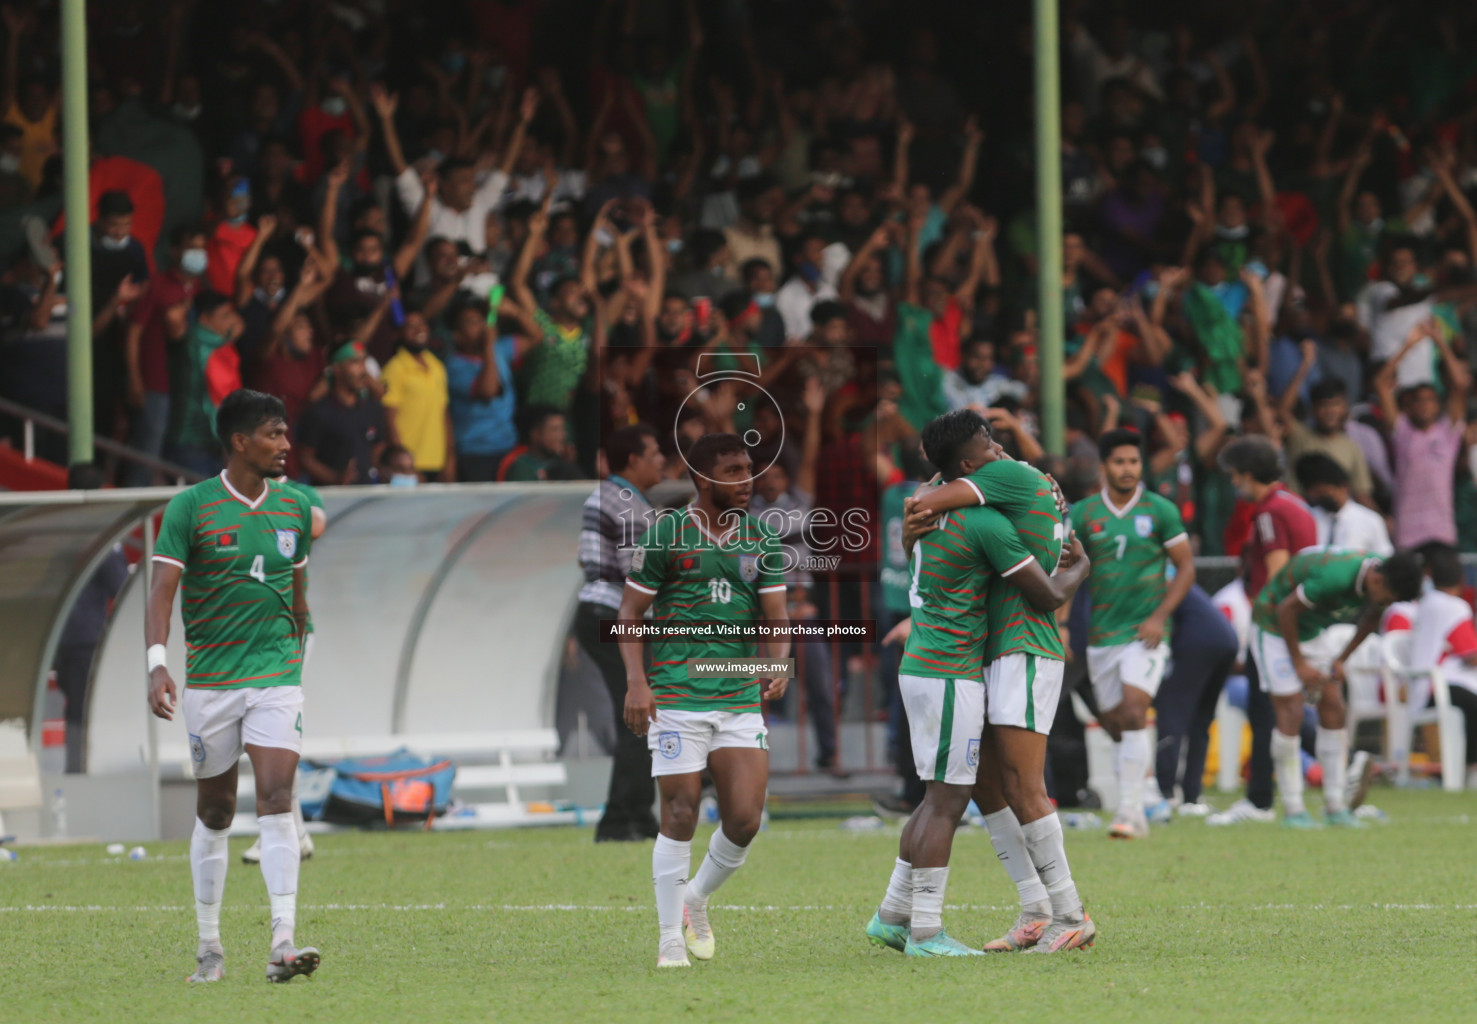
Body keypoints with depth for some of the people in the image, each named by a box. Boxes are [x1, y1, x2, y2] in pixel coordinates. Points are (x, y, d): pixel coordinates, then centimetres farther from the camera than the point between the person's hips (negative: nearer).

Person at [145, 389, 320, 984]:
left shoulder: (294, 508, 8)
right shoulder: (191, 508, -6)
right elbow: (162, 591, -11)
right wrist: (157, 665, -24)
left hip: (276, 677, 2)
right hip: (210, 682, -2)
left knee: (277, 801, -14)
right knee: (214, 814, 7)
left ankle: (283, 944, -21)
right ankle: (209, 949, 20)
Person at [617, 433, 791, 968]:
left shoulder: (761, 540, 10)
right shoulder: (666, 534, -1)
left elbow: (776, 618, 10)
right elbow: (630, 612, 3)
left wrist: (778, 667, -10)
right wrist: (636, 681, -9)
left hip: (741, 698, 3)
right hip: (676, 697, -3)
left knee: (745, 819, -5)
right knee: (680, 816, -6)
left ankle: (696, 899, 23)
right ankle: (671, 937, 5)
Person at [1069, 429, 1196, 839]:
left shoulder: (1160, 511, -1)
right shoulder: (1083, 514, 3)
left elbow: (1186, 566, 3)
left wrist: (1160, 616, -7)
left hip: (1145, 634, -3)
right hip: (1101, 633, 3)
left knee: (1134, 711, -19)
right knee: (1114, 723, 6)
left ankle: (1130, 810, -20)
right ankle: (1134, 814, 20)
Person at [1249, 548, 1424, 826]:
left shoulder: (1382, 583, -15)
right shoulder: (1335, 576, -39)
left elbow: (1371, 619, 7)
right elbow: (1286, 610, -28)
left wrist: (1342, 659, -1)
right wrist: (1299, 664, -20)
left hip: (1314, 631, 7)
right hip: (1273, 623, -7)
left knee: (1332, 706, -2)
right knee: (1291, 712, -13)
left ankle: (1335, 806, 2)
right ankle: (1292, 810, -7)